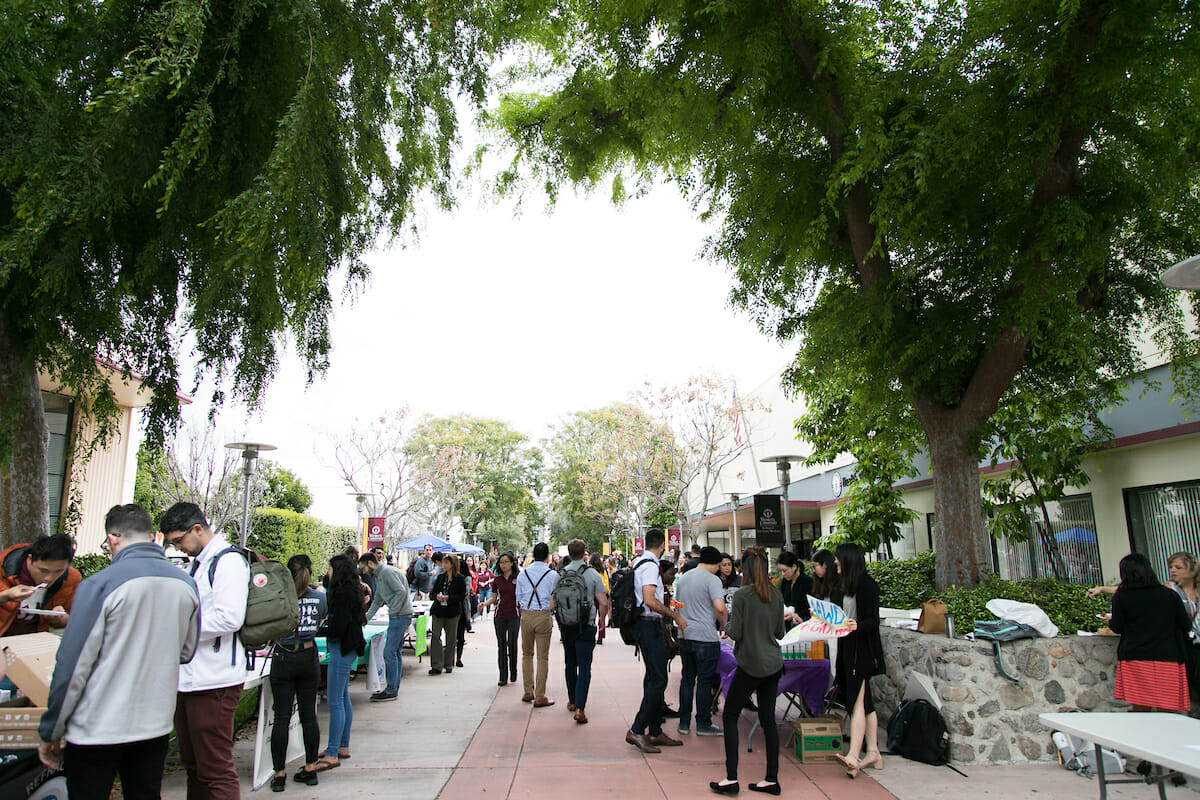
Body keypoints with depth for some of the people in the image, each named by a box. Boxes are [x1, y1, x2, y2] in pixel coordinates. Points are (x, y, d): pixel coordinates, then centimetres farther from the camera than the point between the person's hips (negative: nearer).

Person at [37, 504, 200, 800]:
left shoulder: (100, 585, -15)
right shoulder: (186, 584, 0)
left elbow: (72, 665, -12)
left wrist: (50, 733, -1)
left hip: (96, 731, -4)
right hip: (156, 727, 5)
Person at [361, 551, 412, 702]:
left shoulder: (387, 572, -13)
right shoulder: (379, 576, 19)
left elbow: (401, 592, -22)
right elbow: (377, 601, 27)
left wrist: (393, 612, -15)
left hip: (401, 615, -10)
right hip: (396, 616, 10)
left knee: (389, 652, -8)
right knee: (395, 652, 12)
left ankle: (391, 691, -2)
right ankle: (394, 688, 19)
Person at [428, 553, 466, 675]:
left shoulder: (459, 578, -4)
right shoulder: (440, 576, 8)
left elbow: (462, 596, -6)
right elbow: (434, 591, 12)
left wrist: (449, 598, -18)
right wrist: (437, 596, -10)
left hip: (453, 612, -3)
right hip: (438, 611, 3)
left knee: (451, 638, 6)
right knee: (436, 636, -6)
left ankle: (448, 664, 19)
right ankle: (436, 665, -3)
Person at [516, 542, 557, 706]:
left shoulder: (523, 573, 3)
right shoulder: (552, 575, -6)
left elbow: (518, 599, 8)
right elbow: (556, 601, -4)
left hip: (526, 615, 3)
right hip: (544, 615, -3)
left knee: (527, 654, 18)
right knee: (543, 657, 4)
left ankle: (528, 692, 24)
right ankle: (540, 697, 7)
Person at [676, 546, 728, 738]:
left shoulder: (683, 578, 12)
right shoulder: (712, 579, -11)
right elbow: (720, 607, -22)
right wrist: (723, 624, -4)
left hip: (684, 636, 7)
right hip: (706, 637, -6)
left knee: (687, 678, 14)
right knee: (704, 681, 3)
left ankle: (684, 722, 19)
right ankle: (703, 724, 10)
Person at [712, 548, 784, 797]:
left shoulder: (742, 595, -14)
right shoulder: (776, 595, 3)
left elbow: (735, 633, -14)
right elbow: (780, 633, 10)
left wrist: (727, 624, 6)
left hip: (750, 665, -6)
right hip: (773, 665, 6)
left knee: (729, 718, 5)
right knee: (768, 720, 12)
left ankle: (731, 779, 3)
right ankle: (772, 779, 16)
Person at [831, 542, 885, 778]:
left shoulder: (867, 584, -11)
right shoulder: (844, 586, 15)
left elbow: (873, 620, -16)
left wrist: (857, 625, -32)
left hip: (861, 649, -9)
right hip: (847, 646, 9)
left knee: (857, 701, -14)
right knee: (865, 702, 10)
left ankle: (853, 757, -18)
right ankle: (873, 754, 15)